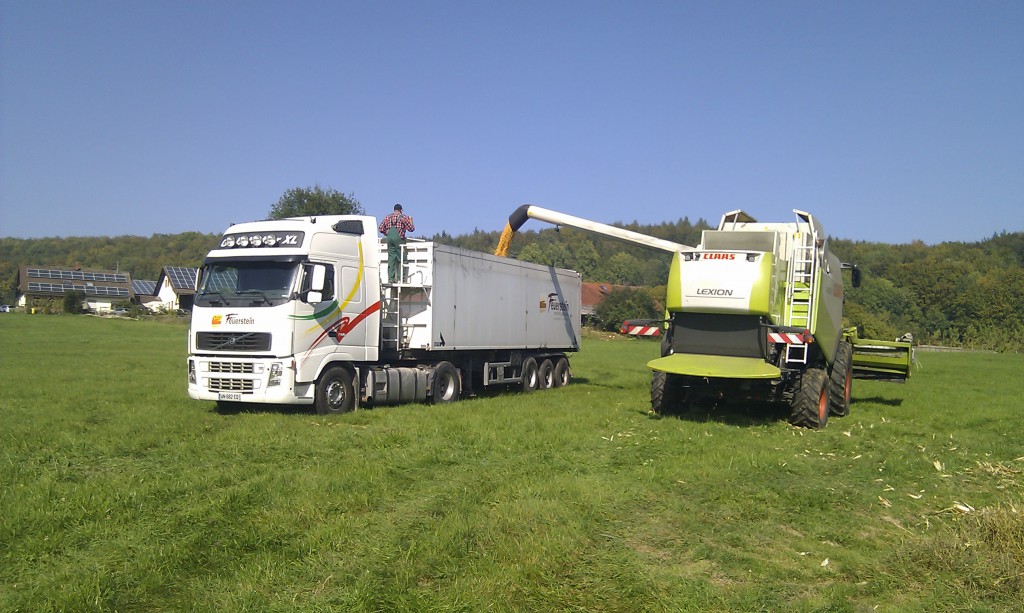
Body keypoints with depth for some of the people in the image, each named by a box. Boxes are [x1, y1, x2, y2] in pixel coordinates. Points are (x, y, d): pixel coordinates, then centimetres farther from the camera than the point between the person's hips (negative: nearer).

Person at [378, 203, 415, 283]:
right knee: (401, 258, 2)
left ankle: (391, 278, 1)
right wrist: (411, 221, 21)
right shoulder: (404, 217, 4)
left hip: (389, 238, 4)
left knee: (391, 258, 5)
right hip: (399, 238, -4)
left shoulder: (388, 217, 15)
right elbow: (411, 229, 4)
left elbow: (381, 229, 13)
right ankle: (400, 277, -4)